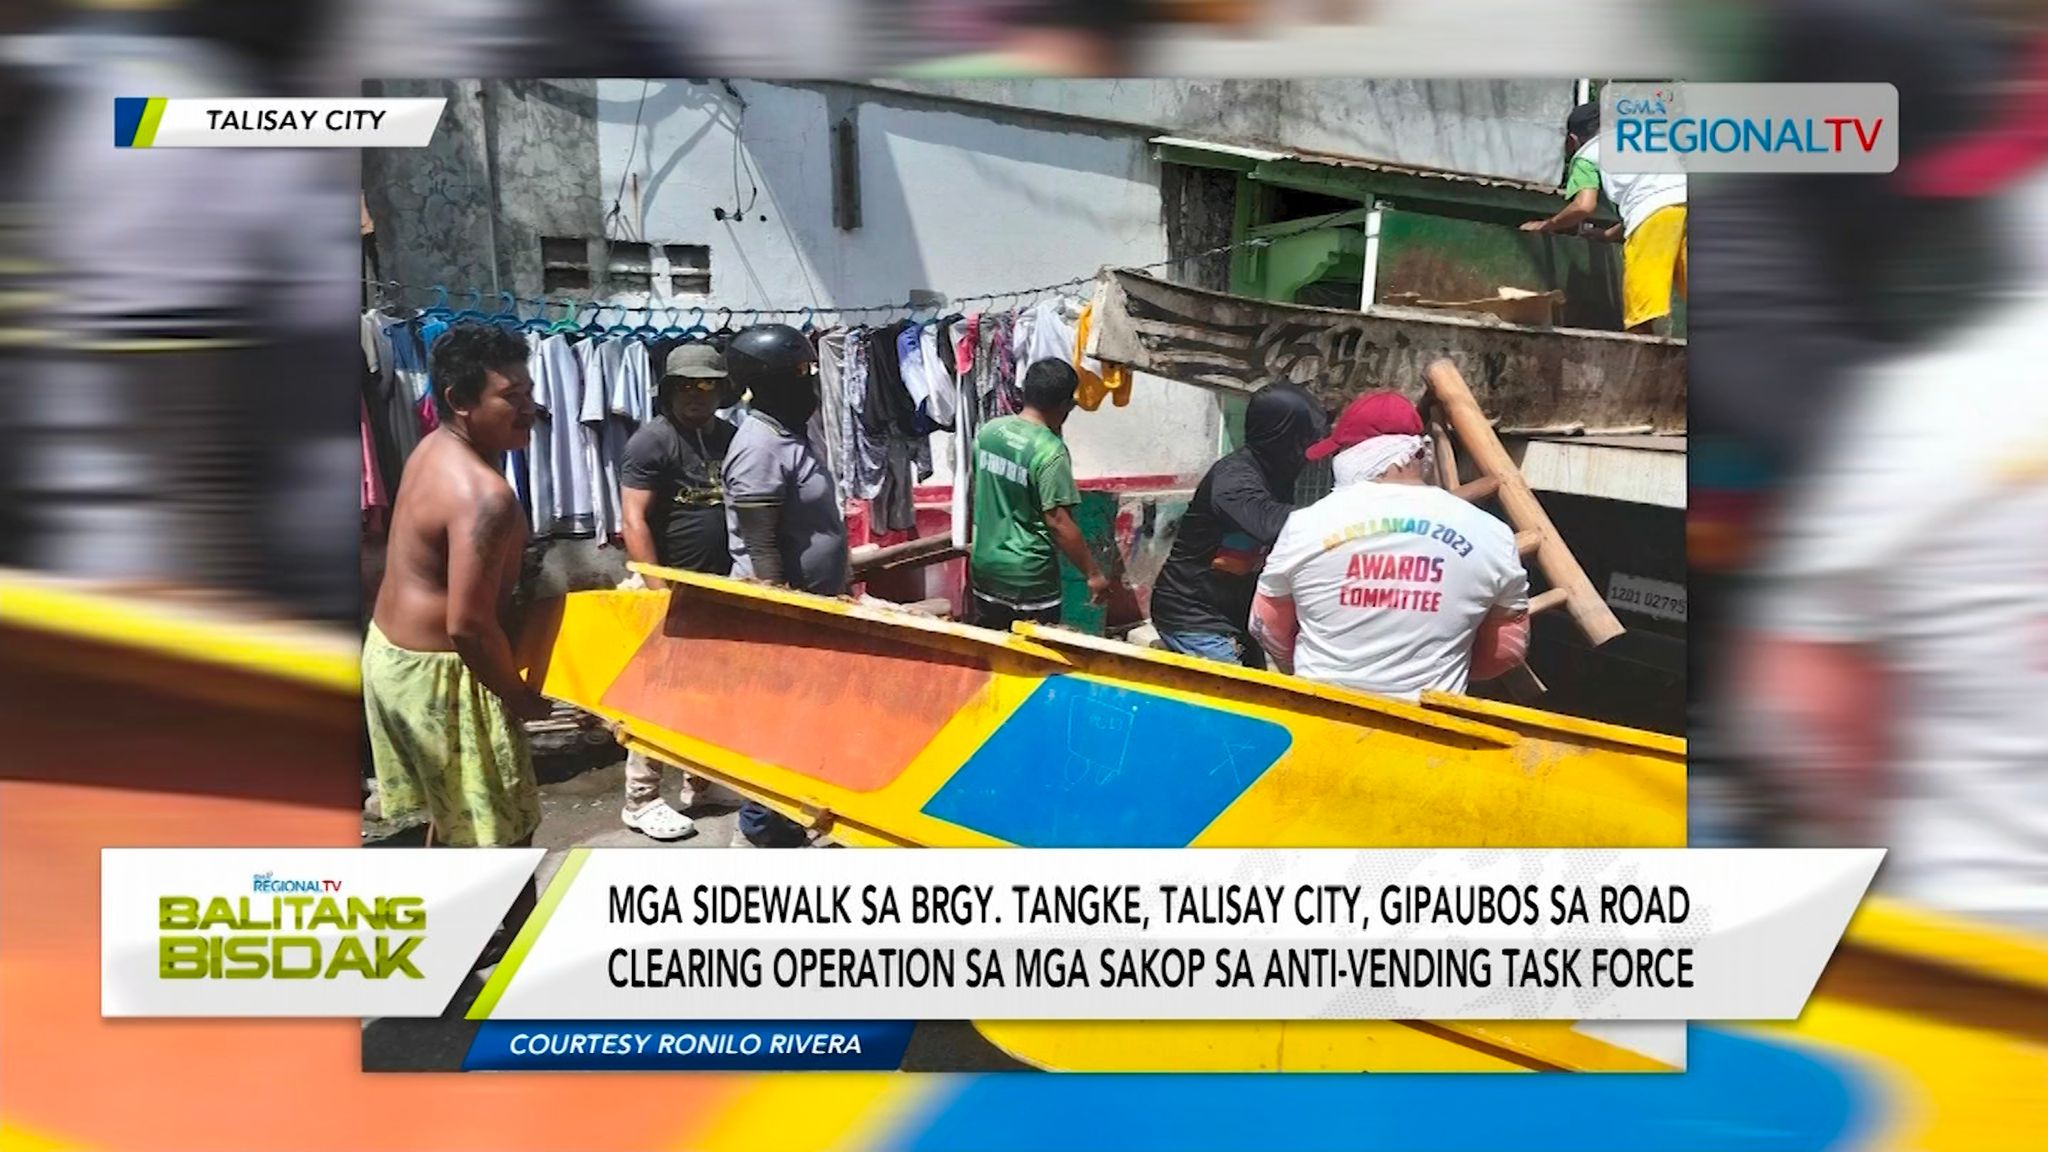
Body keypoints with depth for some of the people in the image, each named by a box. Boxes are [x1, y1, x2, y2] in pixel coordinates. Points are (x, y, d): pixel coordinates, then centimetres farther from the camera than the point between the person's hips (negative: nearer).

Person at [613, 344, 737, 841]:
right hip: (667, 586, -6)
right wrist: (659, 592, -19)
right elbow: (634, 521, -15)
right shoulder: (653, 440, -10)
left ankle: (698, 784, 25)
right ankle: (641, 800, 6)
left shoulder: (731, 438, 9)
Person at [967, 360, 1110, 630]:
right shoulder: (1050, 451, -19)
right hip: (1029, 578, -7)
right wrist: (1093, 573, -12)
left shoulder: (989, 430, 1)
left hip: (984, 567, 7)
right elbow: (1058, 522, -20)